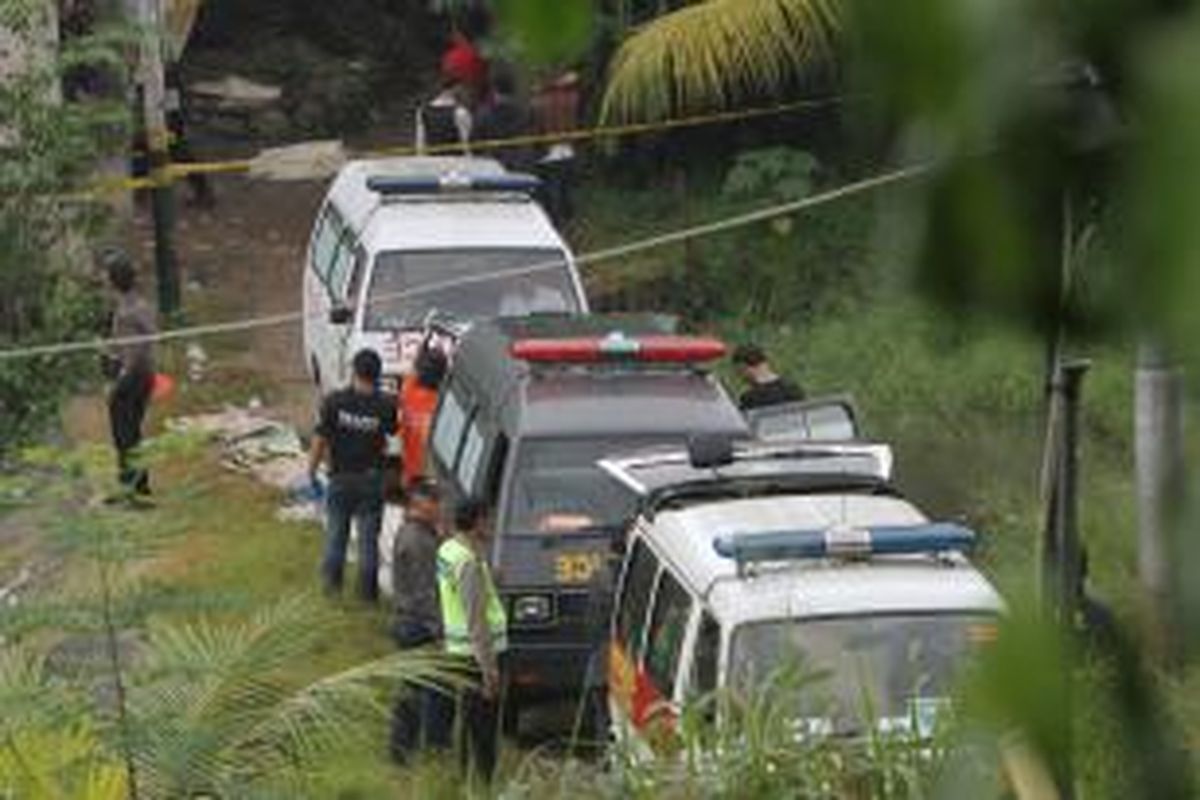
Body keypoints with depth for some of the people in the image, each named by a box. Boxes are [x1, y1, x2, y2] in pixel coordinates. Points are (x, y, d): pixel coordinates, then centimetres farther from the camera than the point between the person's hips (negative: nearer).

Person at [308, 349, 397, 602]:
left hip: (341, 477, 1)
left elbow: (320, 439, -12)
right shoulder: (385, 405, -18)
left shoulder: (334, 402, -18)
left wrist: (312, 470, 1)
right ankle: (368, 590, 20)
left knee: (336, 532, 19)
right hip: (371, 478, 0)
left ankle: (332, 582, 31)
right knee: (369, 536, 12)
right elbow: (392, 431, 1)